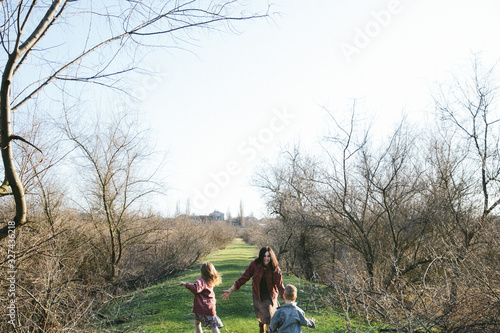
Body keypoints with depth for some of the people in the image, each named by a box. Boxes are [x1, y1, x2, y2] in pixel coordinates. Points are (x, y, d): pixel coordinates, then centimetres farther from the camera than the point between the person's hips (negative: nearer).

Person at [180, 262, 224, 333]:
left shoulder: (201, 280, -12)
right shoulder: (211, 281, 8)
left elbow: (196, 289, -32)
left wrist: (186, 284, -24)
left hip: (200, 308, -4)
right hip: (210, 308, 4)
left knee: (197, 322, 23)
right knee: (214, 327, 4)